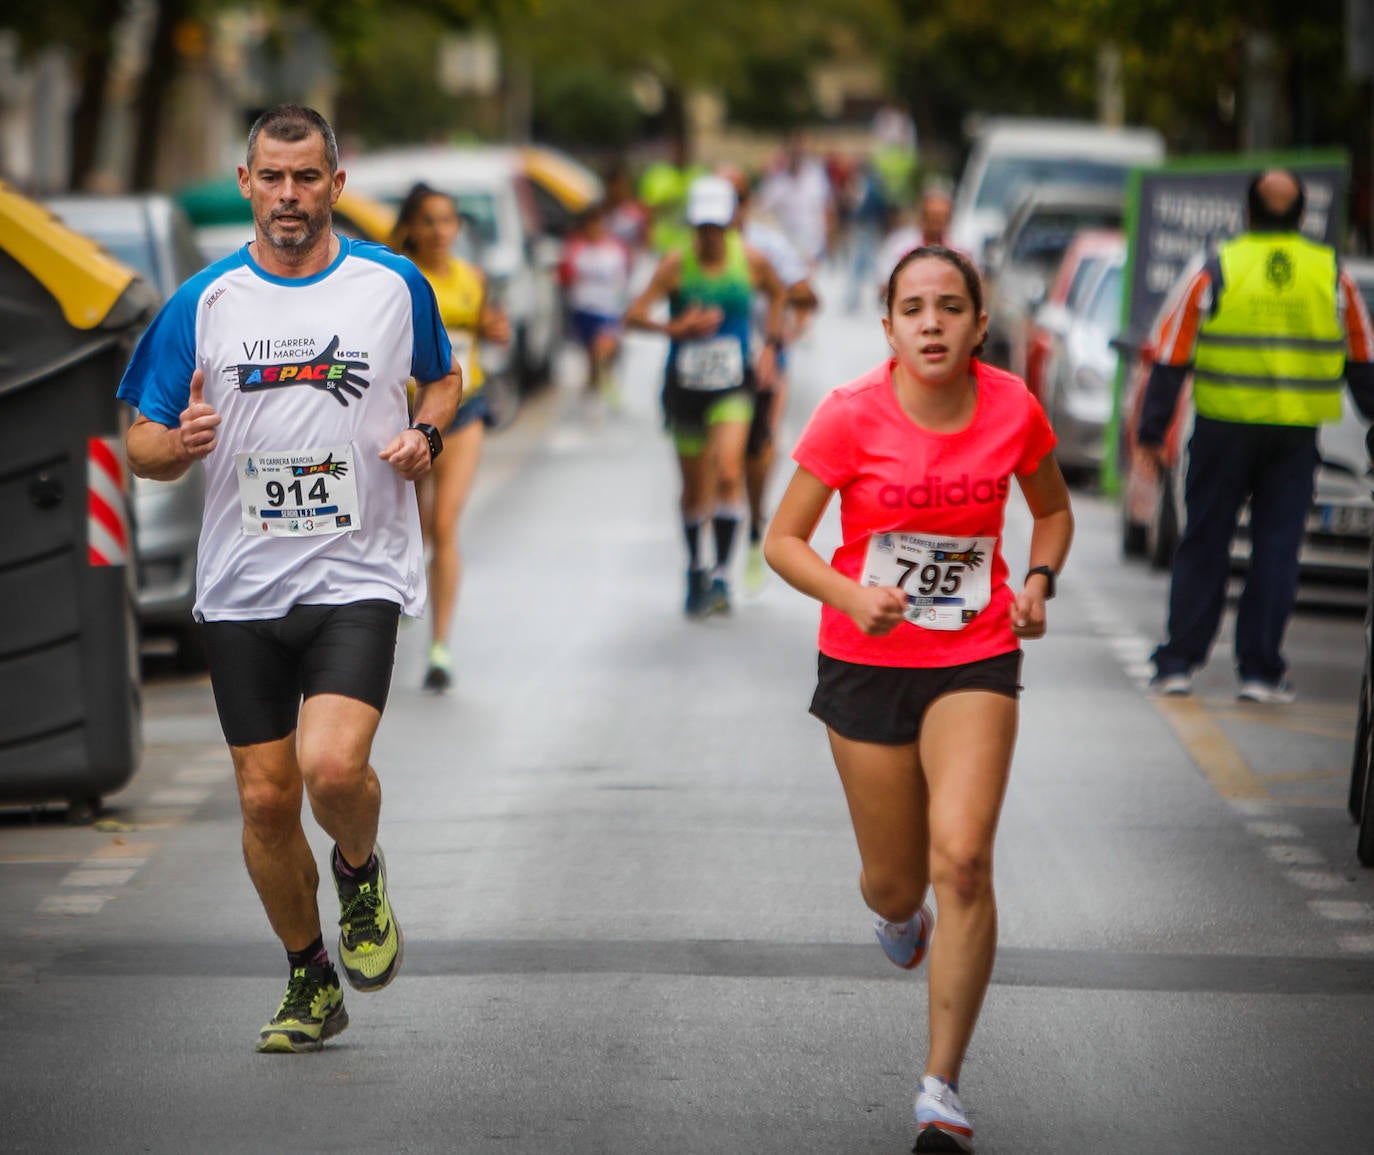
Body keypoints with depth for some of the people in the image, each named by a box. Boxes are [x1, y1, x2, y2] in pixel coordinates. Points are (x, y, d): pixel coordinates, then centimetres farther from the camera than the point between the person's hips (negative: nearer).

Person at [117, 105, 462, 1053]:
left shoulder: (394, 284, 1)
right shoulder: (202, 304, 2)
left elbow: (445, 378, 20)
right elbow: (143, 445, 6)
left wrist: (428, 434, -2)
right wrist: (179, 443, -17)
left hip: (358, 576, -2)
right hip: (242, 586, 2)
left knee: (333, 766, -22)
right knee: (265, 798, 4)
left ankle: (361, 874, 12)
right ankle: (312, 984, 24)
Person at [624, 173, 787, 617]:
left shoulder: (751, 260, -3)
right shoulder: (677, 264, -8)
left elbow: (777, 294, 19)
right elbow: (633, 315, -11)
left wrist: (770, 345, 9)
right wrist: (676, 327, -27)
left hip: (733, 385, -1)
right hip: (685, 383, 1)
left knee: (728, 473, -21)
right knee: (694, 488, 10)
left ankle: (722, 573, -16)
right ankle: (695, 569, 33)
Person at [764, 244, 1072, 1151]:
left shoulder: (1014, 409, -6)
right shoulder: (852, 416, -13)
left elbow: (1053, 508, 14)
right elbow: (784, 541, -6)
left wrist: (1039, 581, -5)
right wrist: (850, 595, -24)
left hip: (976, 661, 0)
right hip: (867, 660, 0)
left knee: (962, 858, -19)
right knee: (895, 883, 9)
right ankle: (896, 911, 52)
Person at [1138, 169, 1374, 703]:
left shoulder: (1216, 272, -2)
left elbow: (1172, 358, -3)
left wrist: (1151, 433, 2)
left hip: (1224, 429, -1)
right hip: (1296, 437, 1)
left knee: (1204, 544, 8)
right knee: (1277, 548, 5)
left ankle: (1178, 663, 9)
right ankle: (1260, 670, 3)